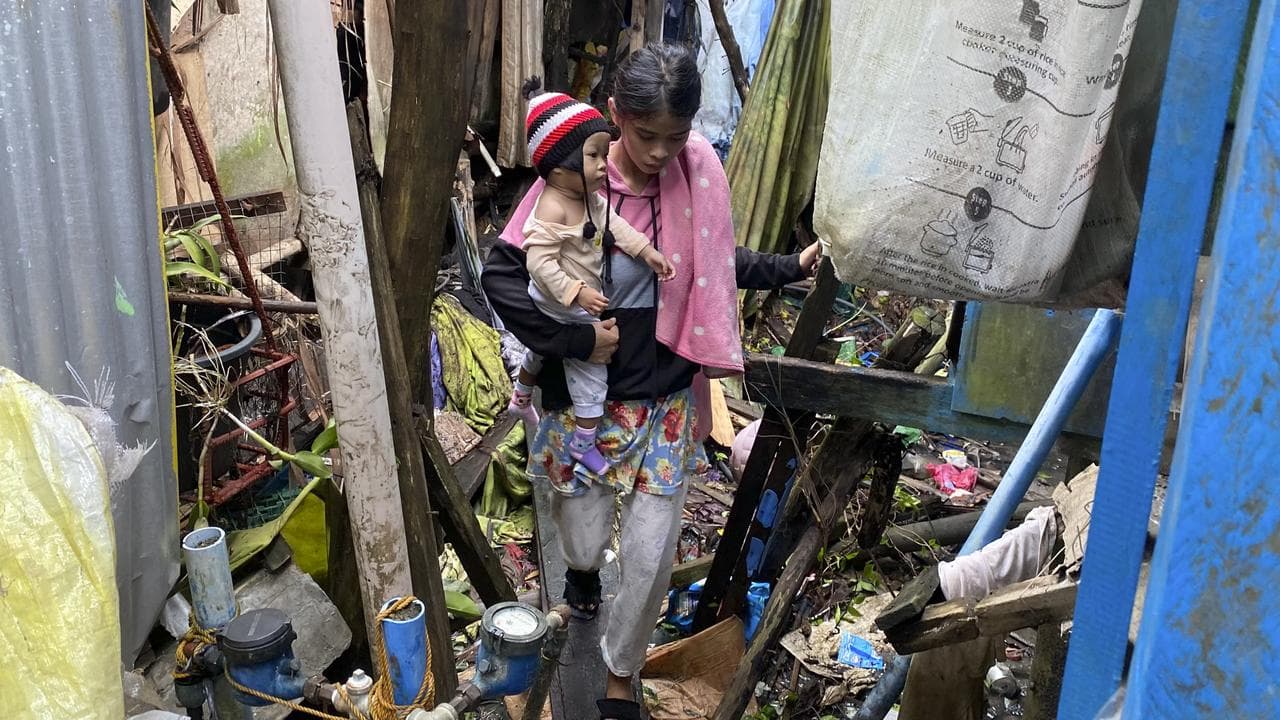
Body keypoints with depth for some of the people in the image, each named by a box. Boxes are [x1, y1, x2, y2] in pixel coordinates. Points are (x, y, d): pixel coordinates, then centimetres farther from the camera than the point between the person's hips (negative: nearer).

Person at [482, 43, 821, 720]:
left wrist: (788, 267, 10)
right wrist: (574, 340, -19)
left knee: (651, 555, 4)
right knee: (585, 546, 9)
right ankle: (583, 564, 51)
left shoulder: (699, 173, -6)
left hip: (666, 400, 2)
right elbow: (500, 274, -18)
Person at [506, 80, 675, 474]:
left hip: (559, 309, 10)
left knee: (541, 351, 34)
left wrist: (646, 252, -5)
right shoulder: (551, 209, -34)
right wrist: (576, 293, -38)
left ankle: (520, 399, 60)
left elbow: (614, 225, 4)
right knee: (591, 377, 2)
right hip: (565, 313, -10)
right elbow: (540, 262, -35)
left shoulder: (590, 197, -5)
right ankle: (584, 445, 18)